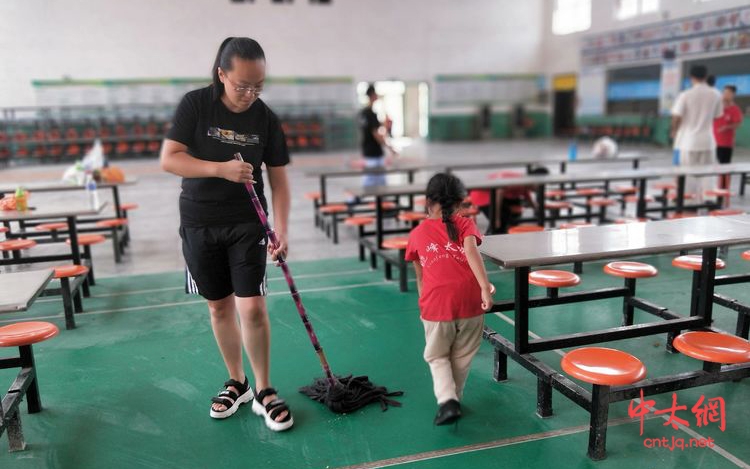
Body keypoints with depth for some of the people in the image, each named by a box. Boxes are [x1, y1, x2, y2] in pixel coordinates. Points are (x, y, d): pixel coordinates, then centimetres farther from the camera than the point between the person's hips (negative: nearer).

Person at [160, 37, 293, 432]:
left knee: (252, 307, -7)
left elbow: (278, 181, -2)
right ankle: (237, 383, 28)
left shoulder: (266, 119, -4)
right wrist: (222, 169, -26)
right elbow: (169, 159, -13)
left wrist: (281, 231, -13)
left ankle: (263, 391, 11)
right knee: (219, 306, 10)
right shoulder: (195, 105, -8)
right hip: (199, 224, 1)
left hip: (247, 224, 0)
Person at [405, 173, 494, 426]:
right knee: (462, 356, 20)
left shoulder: (417, 233, 13)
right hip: (469, 300, 1)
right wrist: (485, 287, -20)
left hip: (436, 303, 0)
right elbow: (471, 252, -12)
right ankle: (455, 399, 31)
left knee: (437, 356, 18)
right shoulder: (466, 224, 8)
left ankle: (446, 400, 2)